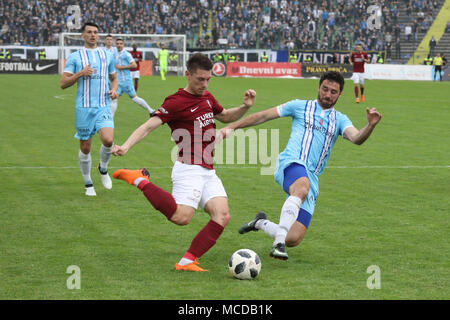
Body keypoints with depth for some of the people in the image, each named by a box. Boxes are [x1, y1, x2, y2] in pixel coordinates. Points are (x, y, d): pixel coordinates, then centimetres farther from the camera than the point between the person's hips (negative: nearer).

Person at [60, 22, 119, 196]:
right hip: (83, 108, -1)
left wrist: (113, 90, 2)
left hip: (103, 107, 1)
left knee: (108, 140, -20)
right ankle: (88, 184, 21)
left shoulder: (107, 56, 12)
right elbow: (63, 83, 0)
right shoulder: (75, 57, 4)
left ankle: (103, 168, 10)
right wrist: (80, 73, -15)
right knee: (85, 147, 3)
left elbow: (113, 78, 24)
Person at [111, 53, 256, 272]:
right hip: (189, 169, -8)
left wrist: (245, 106, 16)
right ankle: (140, 181, -5)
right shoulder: (176, 102, -8)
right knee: (181, 217, -24)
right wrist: (126, 146, -31)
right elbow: (149, 126, -16)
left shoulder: (207, 98, 17)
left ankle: (187, 261, -9)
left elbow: (226, 116, 36)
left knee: (221, 217, -11)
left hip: (208, 172, 8)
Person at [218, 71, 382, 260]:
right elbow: (263, 116, 17)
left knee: (293, 239, -7)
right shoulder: (300, 107, 15)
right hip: (292, 163, -4)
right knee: (302, 188, -42)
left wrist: (370, 126, -22)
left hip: (311, 178, 4)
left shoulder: (340, 120, 20)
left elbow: (356, 138, 0)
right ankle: (278, 242, -46)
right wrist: (232, 127, 11)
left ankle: (261, 223, 23)